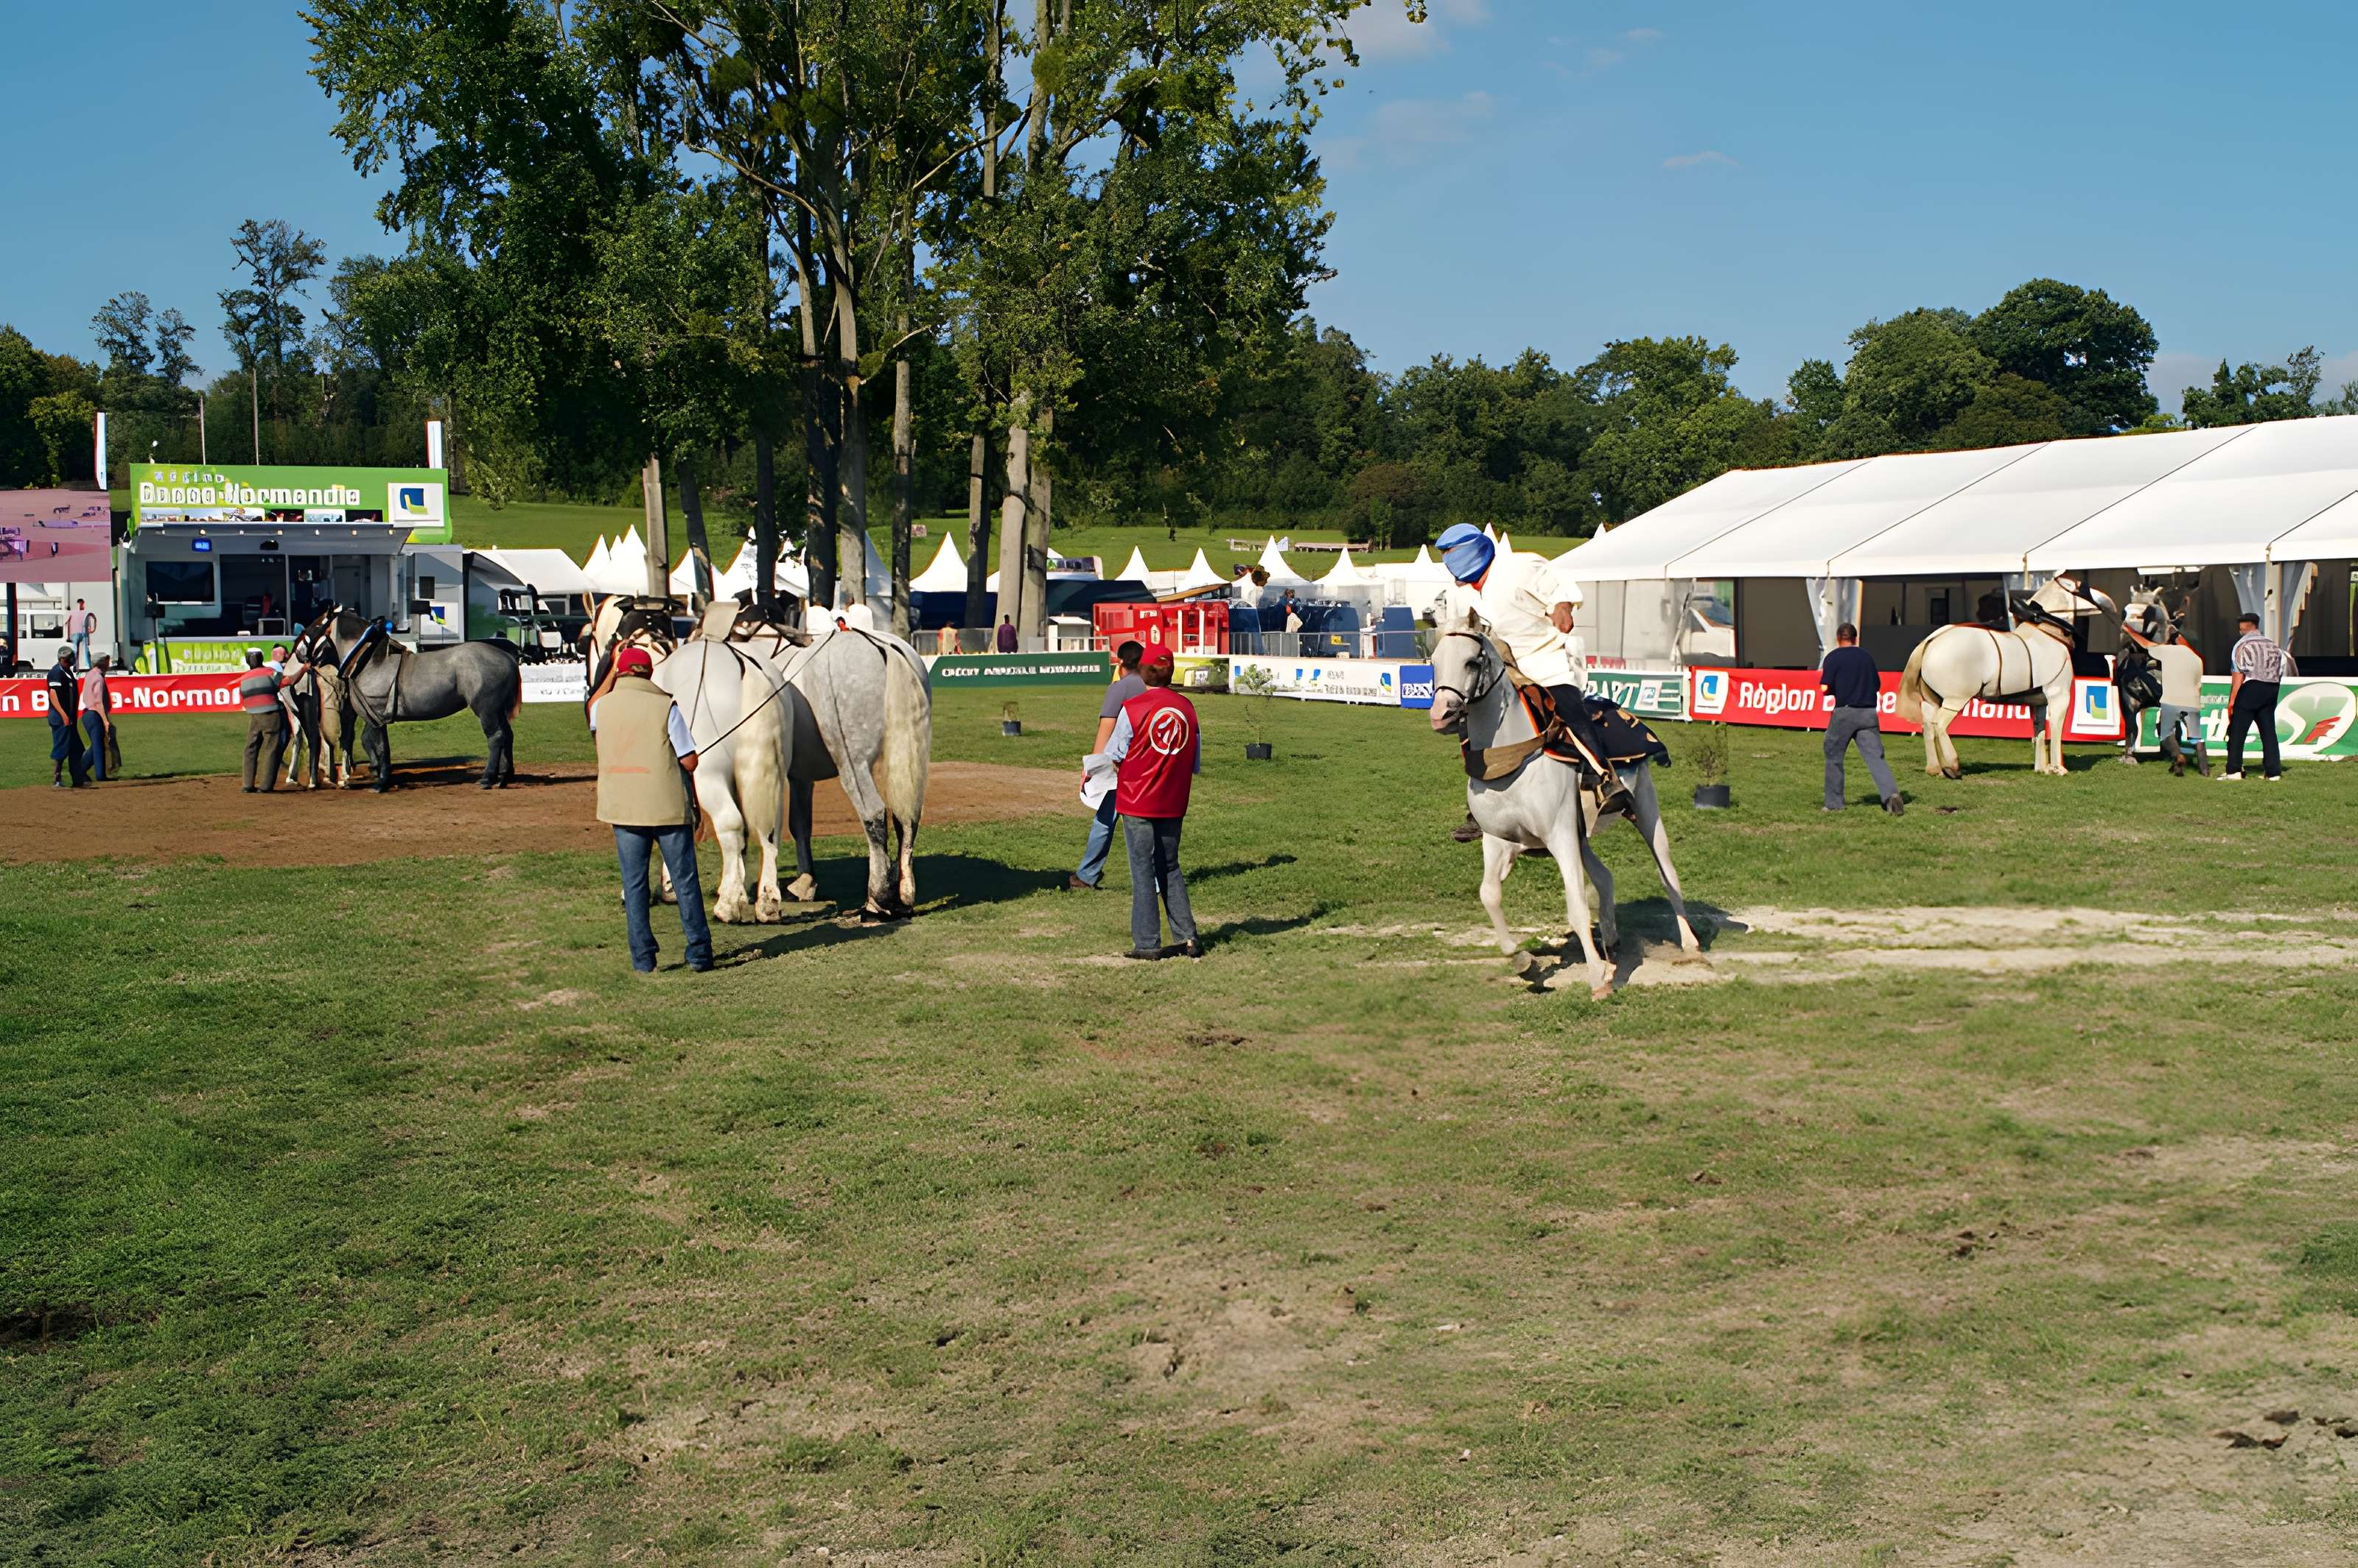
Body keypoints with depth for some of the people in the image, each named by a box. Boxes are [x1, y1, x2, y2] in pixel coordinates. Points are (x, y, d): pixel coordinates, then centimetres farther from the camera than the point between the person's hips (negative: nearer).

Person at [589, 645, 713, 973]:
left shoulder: (603, 706, 1)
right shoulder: (665, 706, -9)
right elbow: (690, 762, -8)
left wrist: (613, 670, 36)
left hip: (623, 808, 3)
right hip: (669, 806, -3)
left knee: (634, 884, 9)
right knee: (685, 880, 7)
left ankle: (643, 958, 8)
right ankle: (699, 952, 9)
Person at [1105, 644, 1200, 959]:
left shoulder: (1133, 708, -12)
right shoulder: (1187, 707, 2)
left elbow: (1114, 756, -5)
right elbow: (1194, 763, 7)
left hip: (1137, 803, -4)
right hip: (1173, 804, 4)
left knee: (1143, 871, 2)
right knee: (1170, 869, 16)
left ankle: (1147, 944, 3)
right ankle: (1188, 938, 13)